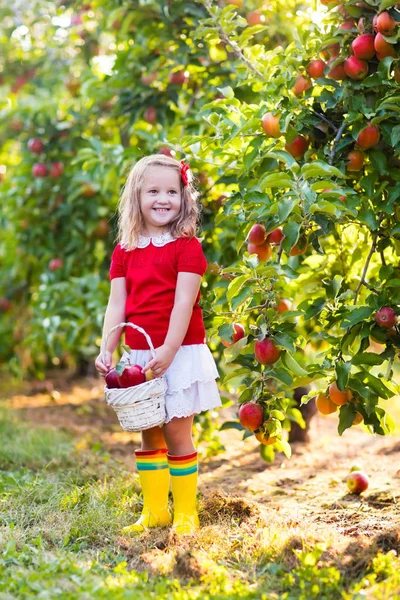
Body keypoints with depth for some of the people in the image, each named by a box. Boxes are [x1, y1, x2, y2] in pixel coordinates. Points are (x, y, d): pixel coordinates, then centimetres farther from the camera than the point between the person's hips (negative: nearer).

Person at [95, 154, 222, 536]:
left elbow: (184, 302, -13)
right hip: (138, 355, 5)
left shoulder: (186, 246, -6)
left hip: (179, 353, -5)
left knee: (176, 433, -1)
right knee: (149, 436, 12)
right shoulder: (125, 251, 9)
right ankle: (154, 510, 22)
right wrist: (106, 350, -4)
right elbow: (117, 304, 6)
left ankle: (185, 512, 10)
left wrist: (168, 350, -21)